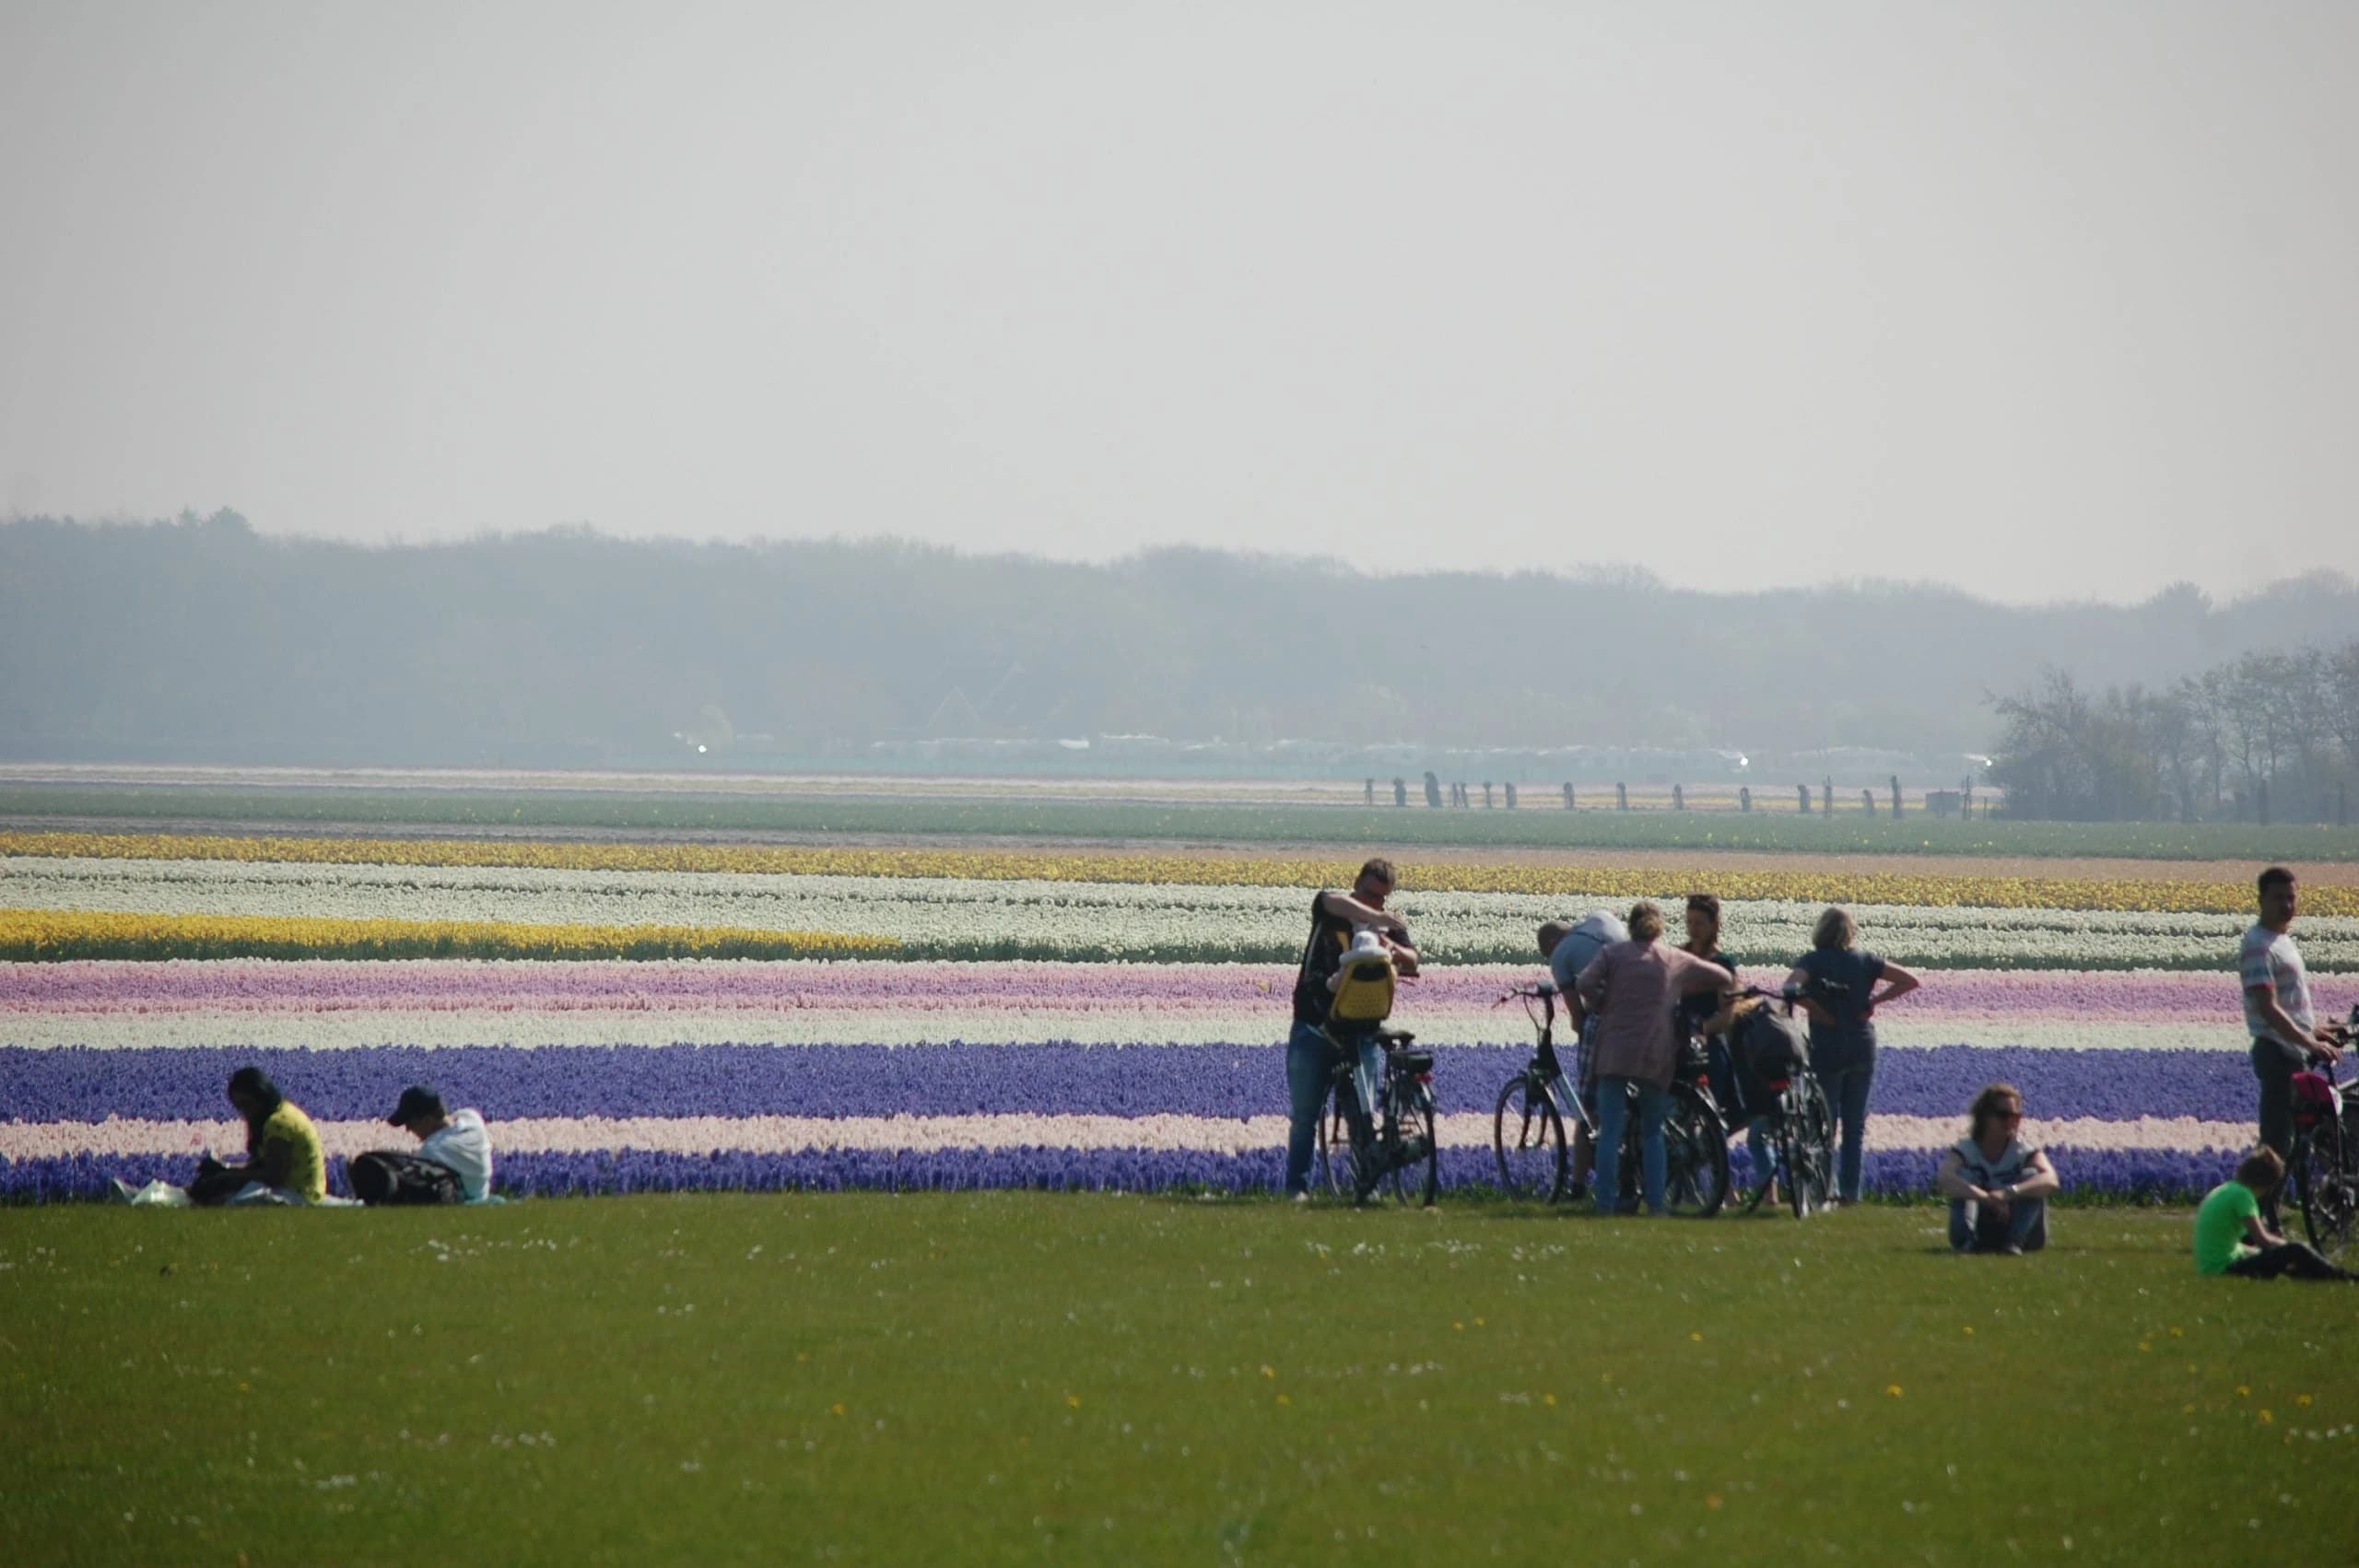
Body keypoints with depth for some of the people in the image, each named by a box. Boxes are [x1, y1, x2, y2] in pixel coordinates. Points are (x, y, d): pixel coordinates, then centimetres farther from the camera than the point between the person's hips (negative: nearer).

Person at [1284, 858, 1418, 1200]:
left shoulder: (1387, 926, 6)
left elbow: (1411, 961, -10)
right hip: (1314, 1026, -1)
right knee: (1304, 1113, 2)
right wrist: (1373, 917, -40)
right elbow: (1336, 902, -24)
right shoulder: (1328, 910, 2)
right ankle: (1298, 1185, 7)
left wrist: (1394, 950, -34)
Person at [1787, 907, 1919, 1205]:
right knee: (1855, 1125, 10)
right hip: (1863, 1049, 3)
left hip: (1826, 1049, -3)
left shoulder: (1813, 961, -7)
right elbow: (1910, 981, 3)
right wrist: (1875, 1000, 1)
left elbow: (1791, 988, -25)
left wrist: (1815, 1010, -13)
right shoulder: (1865, 961, 4)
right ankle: (1851, 1190, 8)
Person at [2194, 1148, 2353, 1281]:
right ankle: (2339, 1278, 6)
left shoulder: (2221, 1191, 13)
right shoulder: (2243, 1195, -16)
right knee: (2295, 1251, -8)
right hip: (2226, 1267, -10)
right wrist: (2284, 1243, 1)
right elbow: (2262, 1239, -20)